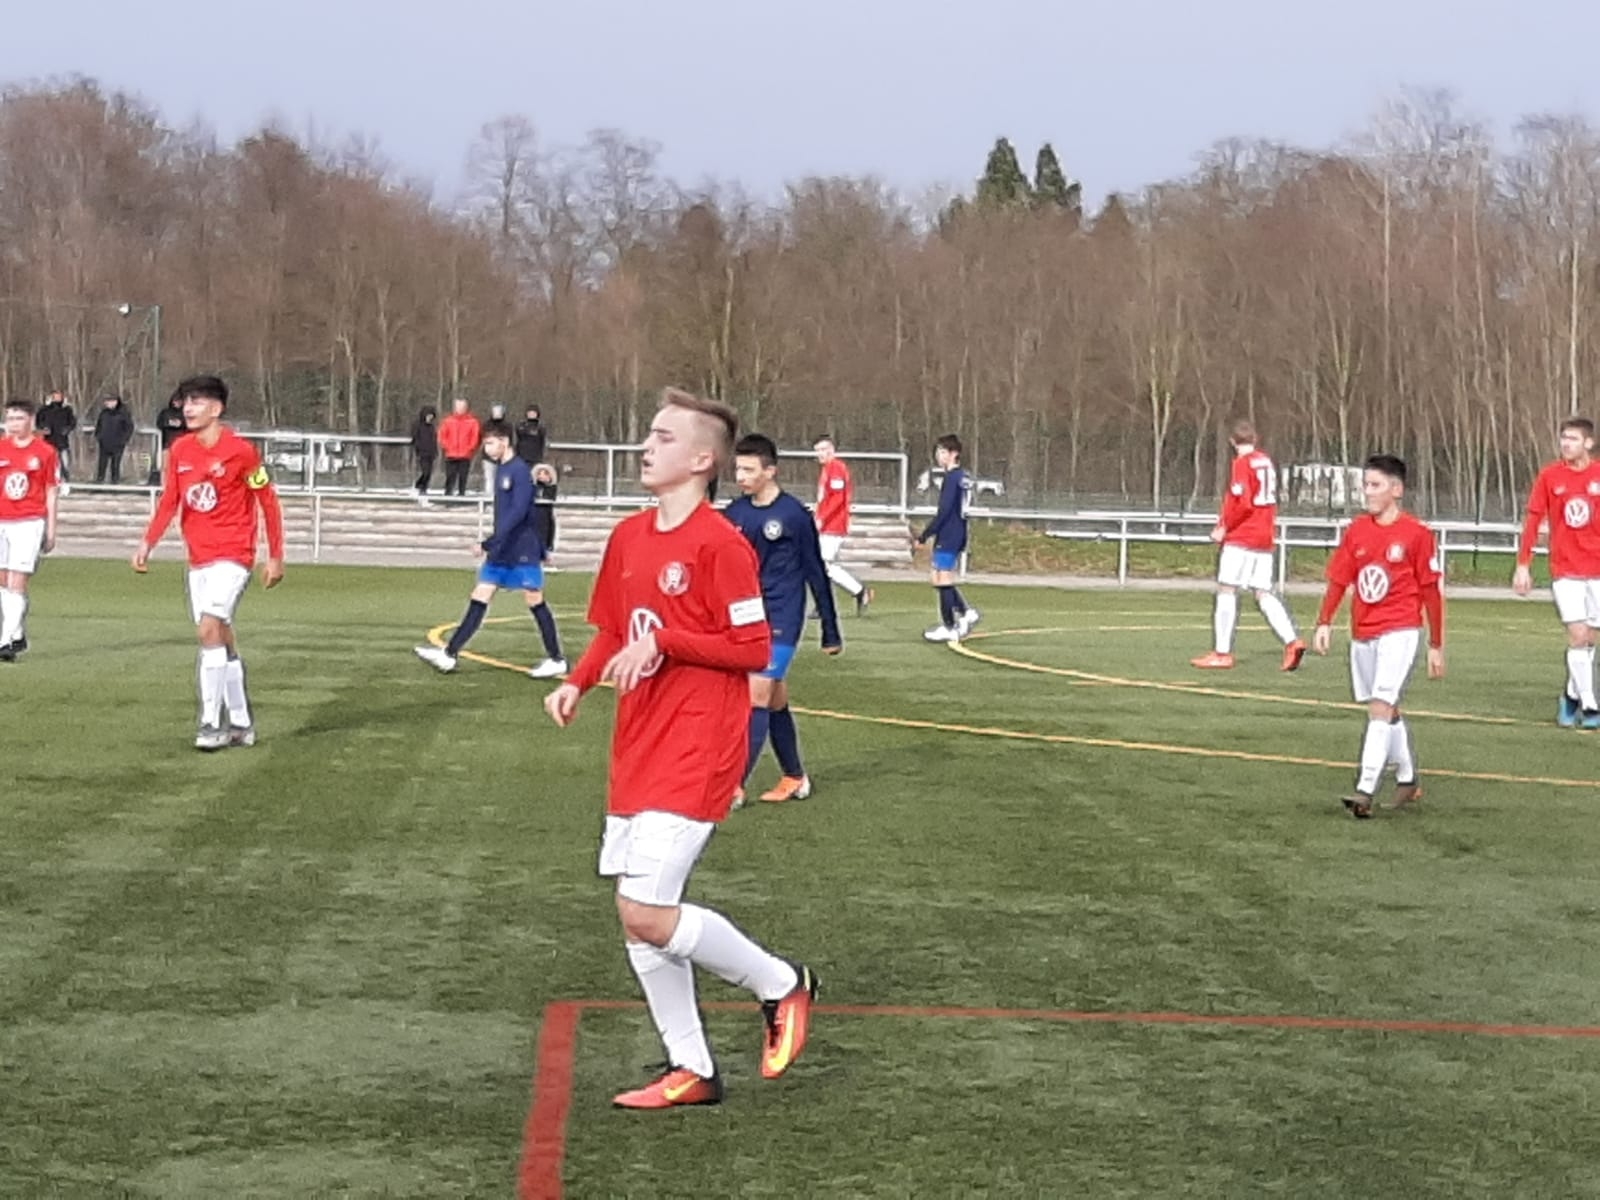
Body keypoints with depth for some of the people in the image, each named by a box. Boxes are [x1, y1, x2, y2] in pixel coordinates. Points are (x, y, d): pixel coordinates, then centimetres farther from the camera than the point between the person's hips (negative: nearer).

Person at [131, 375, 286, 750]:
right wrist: (148, 543, -3)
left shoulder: (240, 451, -11)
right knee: (222, 638, 11)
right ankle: (241, 724, 21)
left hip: (232, 556, -6)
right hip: (198, 557, 6)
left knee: (209, 628, -20)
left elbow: (268, 502, -4)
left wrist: (275, 557, -3)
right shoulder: (179, 450, 5)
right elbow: (169, 501, 10)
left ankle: (211, 724, -17)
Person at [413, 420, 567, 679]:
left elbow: (518, 512, -25)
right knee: (478, 600, 5)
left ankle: (556, 660, 9)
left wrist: (490, 542, -28)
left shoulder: (520, 471, -16)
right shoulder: (501, 469, 12)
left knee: (535, 602, -1)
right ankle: (449, 654, 3)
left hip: (522, 551, -8)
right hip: (501, 551, 8)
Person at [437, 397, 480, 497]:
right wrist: (447, 447, -4)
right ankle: (447, 494, 1)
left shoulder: (472, 421, 2)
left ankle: (461, 493, 5)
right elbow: (442, 436, 7)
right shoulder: (448, 421, 6)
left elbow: (475, 437, 1)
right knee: (450, 476, -2)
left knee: (463, 477, -1)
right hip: (451, 455, 1)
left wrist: (469, 449, -7)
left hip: (465, 456, -1)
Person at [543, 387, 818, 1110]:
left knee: (645, 912, -14)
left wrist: (663, 642, -21)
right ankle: (691, 1070, 22)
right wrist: (578, 683, 3)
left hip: (694, 757, -8)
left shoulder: (719, 544, -14)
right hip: (637, 752, 8)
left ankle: (780, 985, 9)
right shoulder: (629, 537, 10)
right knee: (638, 914, 9)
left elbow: (755, 648, -15)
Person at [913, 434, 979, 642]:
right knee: (944, 581, 17)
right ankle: (966, 612, 13)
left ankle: (949, 628, 2)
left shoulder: (951, 478, -16)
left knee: (943, 582, -2)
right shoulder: (964, 478, 12)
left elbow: (943, 512, -20)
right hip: (958, 537, 9)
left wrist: (923, 536, -17)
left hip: (947, 538, -9)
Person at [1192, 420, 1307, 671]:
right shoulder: (1266, 462, 14)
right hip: (1265, 537, 8)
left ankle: (1222, 653, -3)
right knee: (1263, 593, 8)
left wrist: (1224, 527, -7)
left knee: (1226, 590, -2)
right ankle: (1291, 641, -8)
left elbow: (1242, 503, -19)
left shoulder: (1242, 463, -10)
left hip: (1241, 537, -8)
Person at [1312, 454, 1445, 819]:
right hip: (1362, 633, 6)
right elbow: (1338, 580, 9)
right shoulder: (1356, 530, 6)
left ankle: (1366, 790, -20)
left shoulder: (1416, 534, -7)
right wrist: (1324, 623, -2)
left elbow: (1431, 591, -3)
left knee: (1380, 706, -16)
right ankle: (1408, 780, 31)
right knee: (1387, 709, 15)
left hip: (1399, 631, -6)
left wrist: (1436, 645, -1)